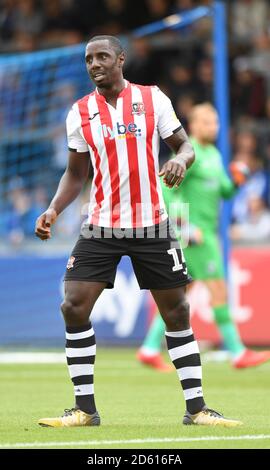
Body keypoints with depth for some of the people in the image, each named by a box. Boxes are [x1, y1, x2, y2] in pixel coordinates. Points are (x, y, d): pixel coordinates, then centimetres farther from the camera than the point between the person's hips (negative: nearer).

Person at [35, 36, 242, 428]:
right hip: (101, 226, 1)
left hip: (152, 225, -1)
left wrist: (181, 160, -22)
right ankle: (85, 409, -2)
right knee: (74, 308, -11)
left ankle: (196, 407, 11)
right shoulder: (79, 112, 4)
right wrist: (53, 210, -4)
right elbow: (76, 173, 11)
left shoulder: (153, 99, -1)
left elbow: (185, 146, 2)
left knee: (177, 313, 2)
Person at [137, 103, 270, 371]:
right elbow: (165, 191, -18)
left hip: (206, 232, 10)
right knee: (218, 288, -9)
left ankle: (150, 349, 12)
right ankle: (237, 353, -8)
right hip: (195, 234, -10)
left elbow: (225, 192, 21)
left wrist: (237, 181, -1)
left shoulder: (213, 154, 17)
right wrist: (186, 226, -23)